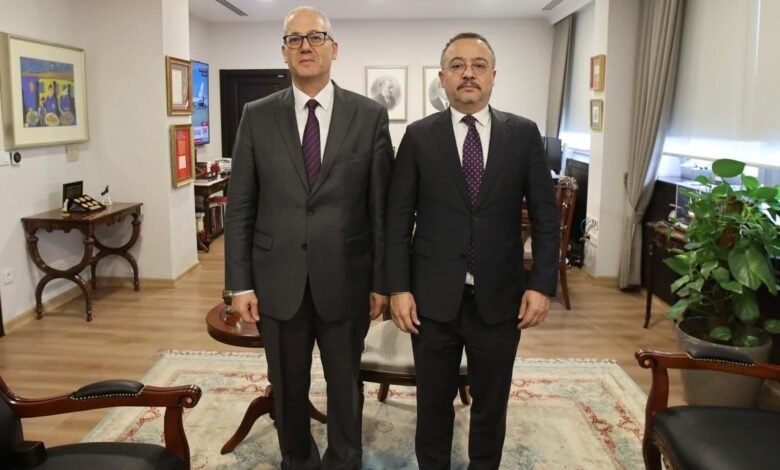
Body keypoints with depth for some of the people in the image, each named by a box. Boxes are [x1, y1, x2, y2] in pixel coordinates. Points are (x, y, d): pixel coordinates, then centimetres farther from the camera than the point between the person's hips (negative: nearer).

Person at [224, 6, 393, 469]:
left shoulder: (370, 116, -2)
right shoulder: (257, 116, 2)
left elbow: (382, 206, -1)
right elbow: (240, 206, 2)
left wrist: (381, 280, -2)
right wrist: (240, 282, -2)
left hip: (346, 279, -1)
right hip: (278, 280, 1)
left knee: (345, 387, 16)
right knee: (288, 389, 16)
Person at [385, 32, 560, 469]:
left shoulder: (524, 134, 1)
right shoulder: (419, 136, 0)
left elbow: (546, 214, 2)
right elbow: (399, 217, -1)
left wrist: (542, 284, -4)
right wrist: (398, 287, -6)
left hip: (500, 296, 1)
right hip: (434, 296, 0)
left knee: (491, 405, 16)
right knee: (434, 402, 14)